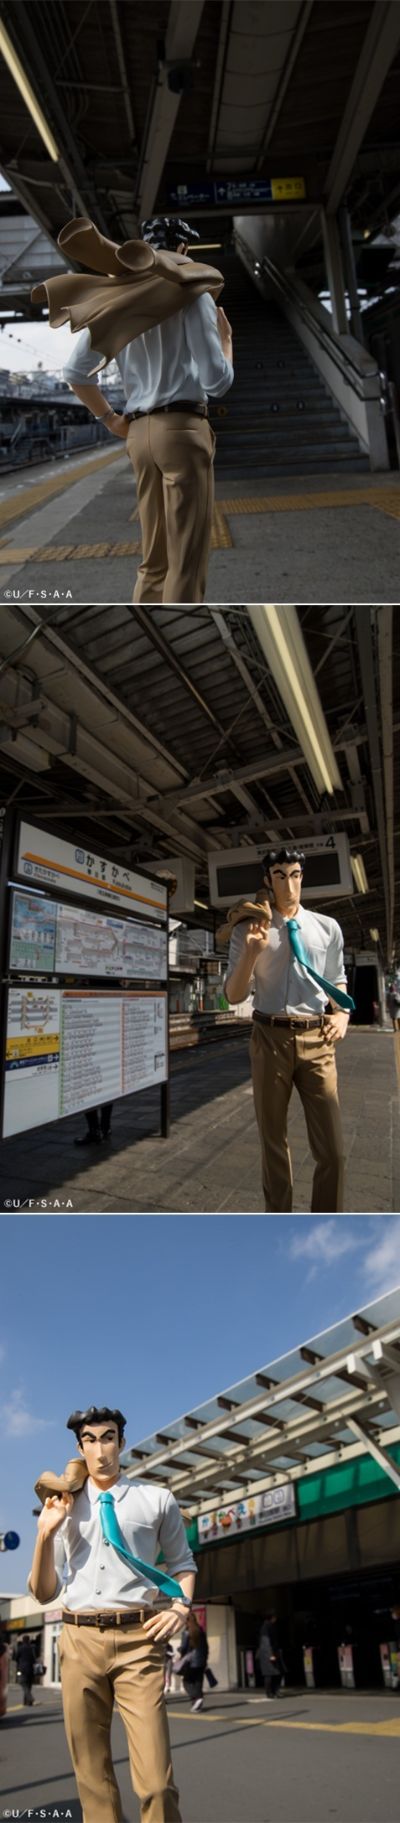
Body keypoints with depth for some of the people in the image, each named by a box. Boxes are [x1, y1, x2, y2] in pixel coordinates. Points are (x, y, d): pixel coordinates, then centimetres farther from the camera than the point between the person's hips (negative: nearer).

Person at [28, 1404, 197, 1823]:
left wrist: (181, 1606, -1)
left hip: (138, 1639, -2)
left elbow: (183, 1562, 18)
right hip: (79, 1641, 2)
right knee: (92, 1778, 9)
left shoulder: (156, 1499, 7)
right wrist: (45, 1535, -6)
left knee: (156, 1782, -11)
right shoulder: (66, 1507, 10)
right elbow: (44, 1592, 9)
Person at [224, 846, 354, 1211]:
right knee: (273, 1142, 12)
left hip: (316, 1040, 1)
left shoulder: (328, 928, 7)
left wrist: (342, 1013, 1)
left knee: (332, 1149, -3)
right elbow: (234, 995, -1)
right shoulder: (248, 931, 2)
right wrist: (252, 952, -16)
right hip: (270, 1038, 0)